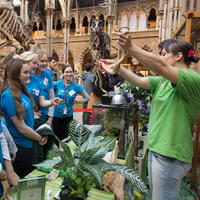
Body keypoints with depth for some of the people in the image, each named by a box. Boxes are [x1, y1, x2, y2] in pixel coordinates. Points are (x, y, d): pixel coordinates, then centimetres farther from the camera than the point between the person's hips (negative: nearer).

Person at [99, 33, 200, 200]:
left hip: (171, 155, -8)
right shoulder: (164, 80, 10)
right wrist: (118, 69, -10)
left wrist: (130, 48, -36)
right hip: (155, 148, 8)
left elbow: (160, 67, -31)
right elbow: (139, 81, 2)